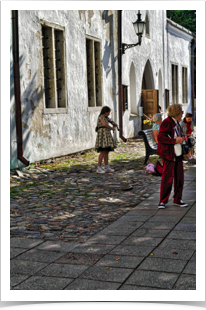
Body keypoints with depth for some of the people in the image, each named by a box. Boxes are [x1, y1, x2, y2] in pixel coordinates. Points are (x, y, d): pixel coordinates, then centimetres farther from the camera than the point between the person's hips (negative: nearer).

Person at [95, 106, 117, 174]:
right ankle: (99, 168, -13)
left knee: (106, 152, 9)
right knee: (103, 152, -14)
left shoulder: (104, 118, 22)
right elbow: (105, 124, -26)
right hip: (102, 135, -10)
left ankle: (106, 167, 12)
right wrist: (112, 128, -11)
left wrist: (113, 127, 11)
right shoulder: (101, 117, -9)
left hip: (106, 136, 10)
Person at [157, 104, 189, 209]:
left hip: (177, 154, 9)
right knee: (167, 178, -6)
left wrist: (181, 138, 11)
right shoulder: (167, 122, -14)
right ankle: (162, 201, 5)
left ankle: (177, 200, 21)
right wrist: (175, 140, -19)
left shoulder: (175, 122, 15)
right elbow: (161, 138, -20)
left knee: (179, 177, 9)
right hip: (169, 155, -9)